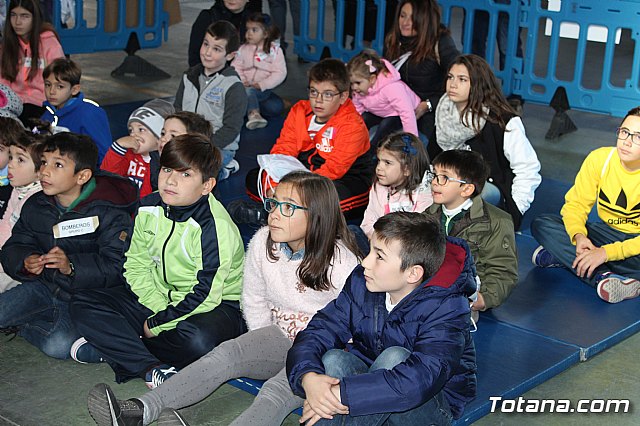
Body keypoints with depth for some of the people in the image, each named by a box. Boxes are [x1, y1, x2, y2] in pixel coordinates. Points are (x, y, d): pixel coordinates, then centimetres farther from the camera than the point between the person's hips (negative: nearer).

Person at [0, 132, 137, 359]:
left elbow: (115, 267, -22)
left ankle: (22, 326, 5)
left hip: (86, 295, -4)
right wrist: (25, 262, -19)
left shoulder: (109, 213, -15)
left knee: (58, 345, -26)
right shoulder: (35, 206, 3)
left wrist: (72, 267, -36)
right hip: (44, 287, 5)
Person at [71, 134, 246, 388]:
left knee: (198, 340, -42)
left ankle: (112, 347, -20)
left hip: (216, 305, -6)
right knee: (83, 307, -8)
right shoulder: (149, 209, -2)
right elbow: (136, 265, 2)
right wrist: (159, 307, -14)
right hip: (158, 297, 7)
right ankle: (151, 369, -25)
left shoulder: (215, 227, -23)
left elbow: (206, 295, -24)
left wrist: (156, 324, -18)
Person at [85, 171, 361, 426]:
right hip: (281, 336, 6)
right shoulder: (263, 243, -5)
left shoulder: (341, 262, -20)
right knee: (227, 353, -21)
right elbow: (254, 302, 9)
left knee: (280, 388, -34)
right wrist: (263, 349, 6)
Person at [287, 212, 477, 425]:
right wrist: (309, 378, -34)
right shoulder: (361, 282, -7)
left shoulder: (446, 308, -25)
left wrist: (342, 393, -41)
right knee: (334, 359, -25)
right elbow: (318, 333, -10)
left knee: (395, 357, -33)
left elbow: (420, 380, -40)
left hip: (434, 404, -4)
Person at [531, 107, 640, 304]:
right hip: (605, 232, 4)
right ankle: (602, 277, -34)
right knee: (541, 225, -18)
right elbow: (576, 204, -7)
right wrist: (579, 236, -27)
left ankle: (562, 255, -27)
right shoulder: (599, 158, -11)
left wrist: (605, 253, -32)